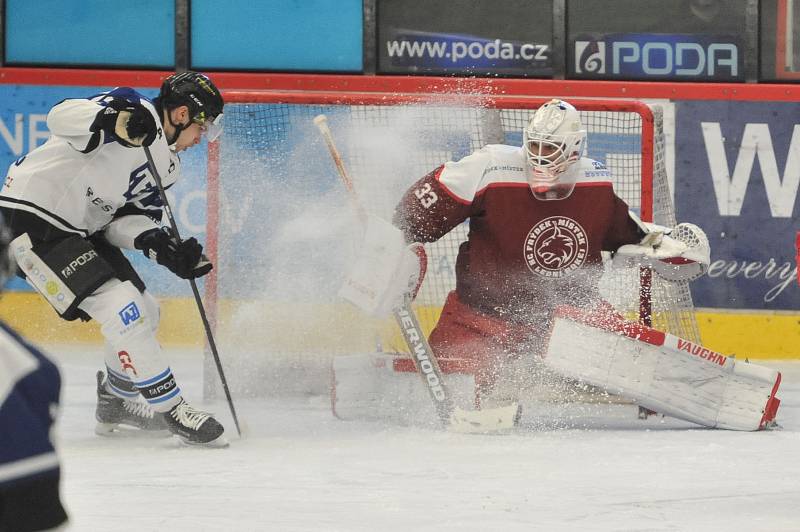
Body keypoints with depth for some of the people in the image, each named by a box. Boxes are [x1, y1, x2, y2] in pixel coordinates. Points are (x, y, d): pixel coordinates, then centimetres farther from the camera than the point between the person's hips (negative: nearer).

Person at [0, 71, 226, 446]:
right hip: (32, 218, -10)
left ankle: (115, 405, 32)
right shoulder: (134, 110, -17)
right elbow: (61, 117, -29)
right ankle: (170, 410, -9)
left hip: (80, 229, 10)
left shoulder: (167, 164, 11)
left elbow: (129, 217, 9)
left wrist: (160, 245, -12)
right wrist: (111, 120, -49)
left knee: (144, 313, 14)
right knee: (121, 307, -17)